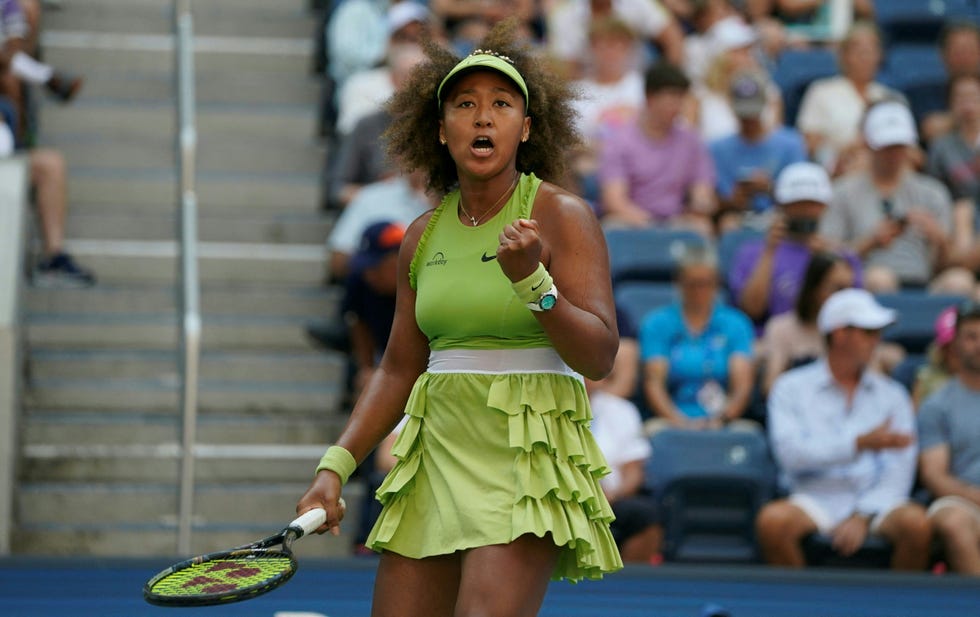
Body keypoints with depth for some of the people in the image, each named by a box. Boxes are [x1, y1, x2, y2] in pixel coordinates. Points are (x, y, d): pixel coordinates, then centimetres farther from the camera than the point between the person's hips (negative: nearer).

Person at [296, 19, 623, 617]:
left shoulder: (563, 215, -5)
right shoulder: (423, 237, 10)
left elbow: (599, 357, -11)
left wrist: (530, 281, -25)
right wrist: (335, 467, 9)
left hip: (528, 456, -5)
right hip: (437, 450, 5)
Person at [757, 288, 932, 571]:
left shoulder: (892, 394, 15)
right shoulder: (791, 387, 10)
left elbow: (899, 472, 4)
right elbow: (790, 452, -7)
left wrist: (863, 517, -12)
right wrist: (861, 444, -15)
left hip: (875, 503, 1)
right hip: (815, 500, -1)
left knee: (916, 522, -31)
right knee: (772, 520, -33)